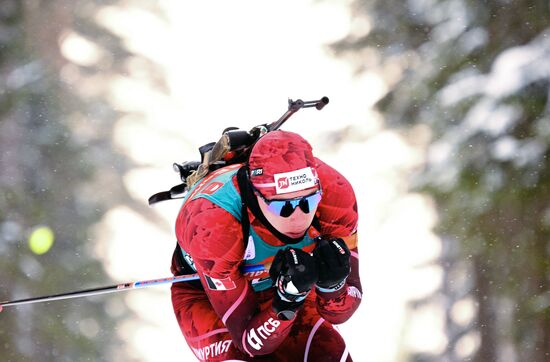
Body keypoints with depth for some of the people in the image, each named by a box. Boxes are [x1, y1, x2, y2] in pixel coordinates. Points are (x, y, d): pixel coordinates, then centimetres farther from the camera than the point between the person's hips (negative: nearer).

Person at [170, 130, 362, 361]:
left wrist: (332, 285, -42)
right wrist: (289, 298, -49)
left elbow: (340, 313, -20)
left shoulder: (334, 193, -31)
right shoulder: (212, 224, -39)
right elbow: (250, 341, -32)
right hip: (206, 294, -3)